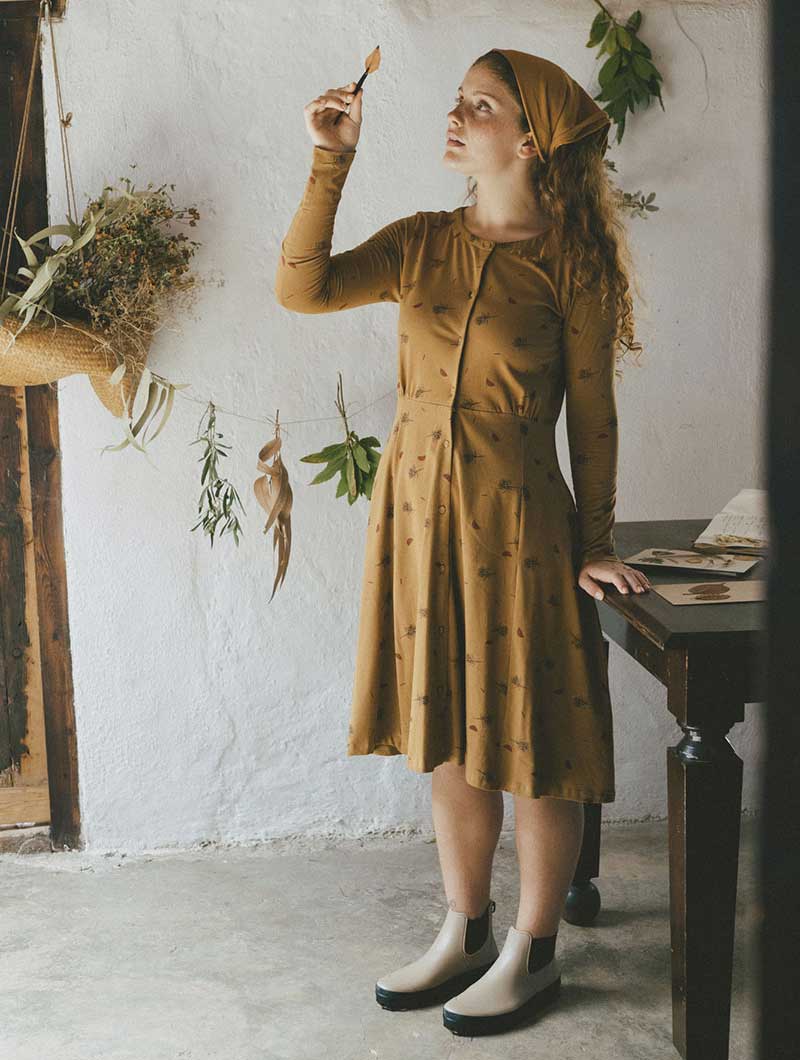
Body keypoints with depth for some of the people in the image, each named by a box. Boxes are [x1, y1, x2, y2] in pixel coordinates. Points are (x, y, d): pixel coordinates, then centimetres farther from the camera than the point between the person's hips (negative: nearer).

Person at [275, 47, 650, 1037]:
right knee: (446, 735, 14)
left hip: (514, 520, -4)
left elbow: (592, 417, -2)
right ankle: (464, 932, 31)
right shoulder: (421, 241, 7)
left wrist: (593, 545, -2)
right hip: (417, 511, 5)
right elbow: (301, 287, -7)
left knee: (533, 744, 4)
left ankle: (531, 953, 23)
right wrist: (331, 161, -10)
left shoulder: (570, 264, -4)